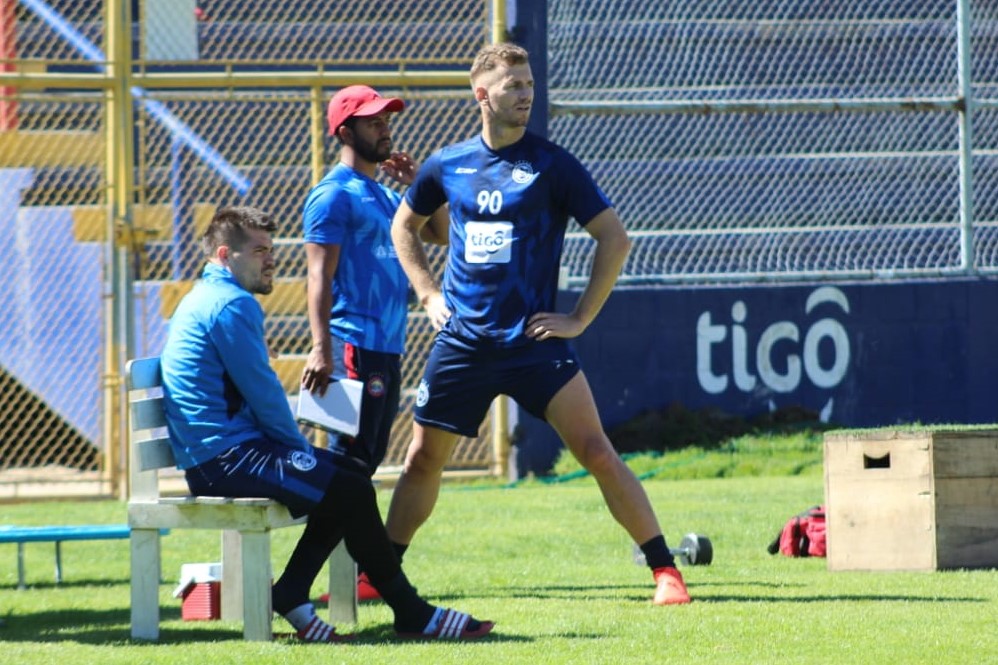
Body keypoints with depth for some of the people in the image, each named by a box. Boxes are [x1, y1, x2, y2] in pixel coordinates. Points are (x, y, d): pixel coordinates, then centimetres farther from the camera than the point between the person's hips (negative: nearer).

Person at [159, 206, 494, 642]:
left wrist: (299, 447, 16)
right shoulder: (231, 305, -13)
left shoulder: (207, 298, 21)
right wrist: (300, 448, -2)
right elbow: (264, 394, -16)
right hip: (228, 458, -11)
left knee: (350, 476, 13)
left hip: (215, 455, 11)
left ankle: (290, 597, 6)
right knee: (350, 491, -14)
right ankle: (411, 614, -7)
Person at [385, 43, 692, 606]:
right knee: (423, 459, 9)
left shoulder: (552, 165, -5)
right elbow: (405, 226, 25)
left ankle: (666, 572, -9)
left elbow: (615, 238, -3)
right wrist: (428, 294, 13)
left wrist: (581, 318, -7)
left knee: (597, 453, -11)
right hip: (463, 342, 3)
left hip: (534, 341, -3)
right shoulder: (448, 166, 6)